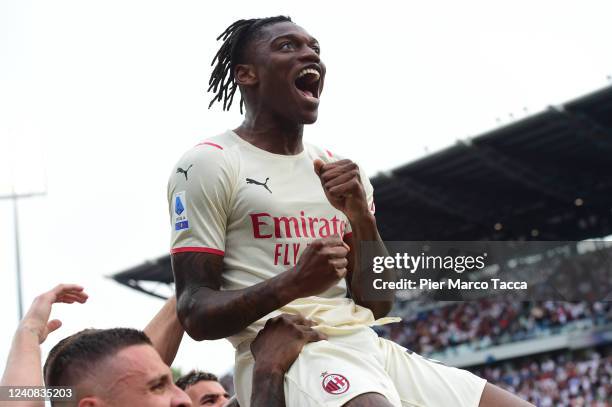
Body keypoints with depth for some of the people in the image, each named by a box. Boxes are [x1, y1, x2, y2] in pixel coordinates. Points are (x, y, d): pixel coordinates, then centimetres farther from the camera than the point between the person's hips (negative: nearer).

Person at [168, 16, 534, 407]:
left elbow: (378, 305, 14)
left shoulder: (342, 172, 18)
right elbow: (196, 313, -7)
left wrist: (361, 216, -2)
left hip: (367, 346, 7)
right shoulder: (209, 164, -1)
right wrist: (291, 284, -23)